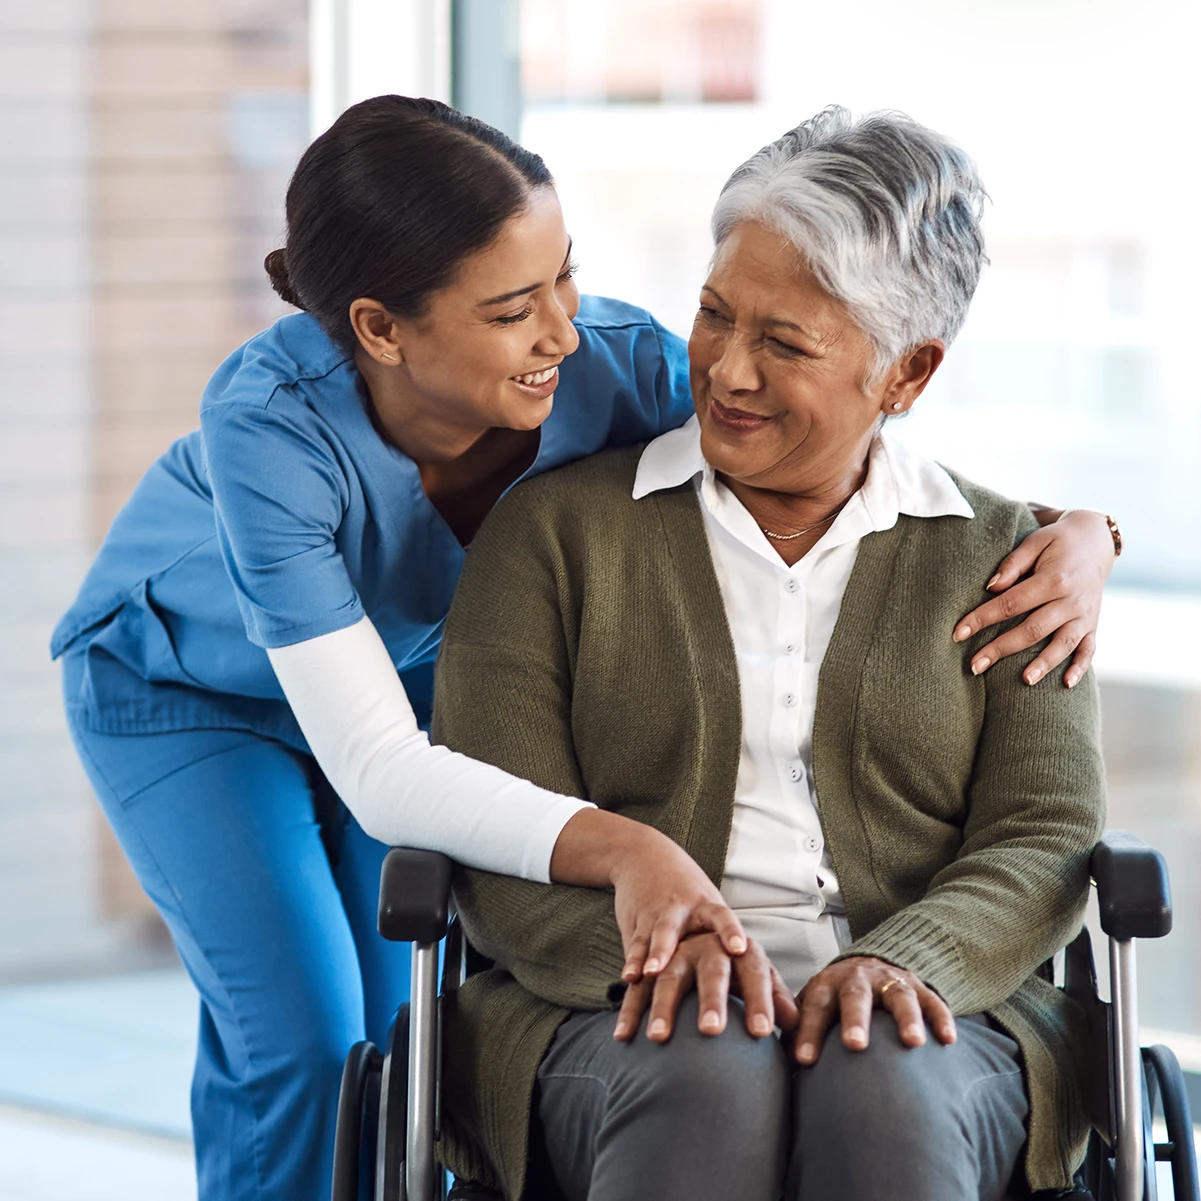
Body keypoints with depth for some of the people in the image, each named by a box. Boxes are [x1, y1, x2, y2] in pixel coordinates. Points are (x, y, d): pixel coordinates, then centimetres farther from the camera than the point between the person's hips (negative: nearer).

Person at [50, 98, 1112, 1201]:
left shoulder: (614, 365, -34)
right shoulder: (270, 426, -43)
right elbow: (376, 770, -46)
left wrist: (1077, 530, -40)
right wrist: (621, 848, -61)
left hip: (409, 652, 3)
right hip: (183, 684, -3)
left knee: (405, 1022, 1)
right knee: (300, 1039, -12)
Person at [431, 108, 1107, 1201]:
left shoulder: (999, 557, 16)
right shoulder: (556, 530, 12)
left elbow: (1048, 840, 5)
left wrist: (899, 960, -17)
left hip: (920, 1028, 1)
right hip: (626, 1024, -1)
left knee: (886, 1098, -37)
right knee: (706, 1086, -38)